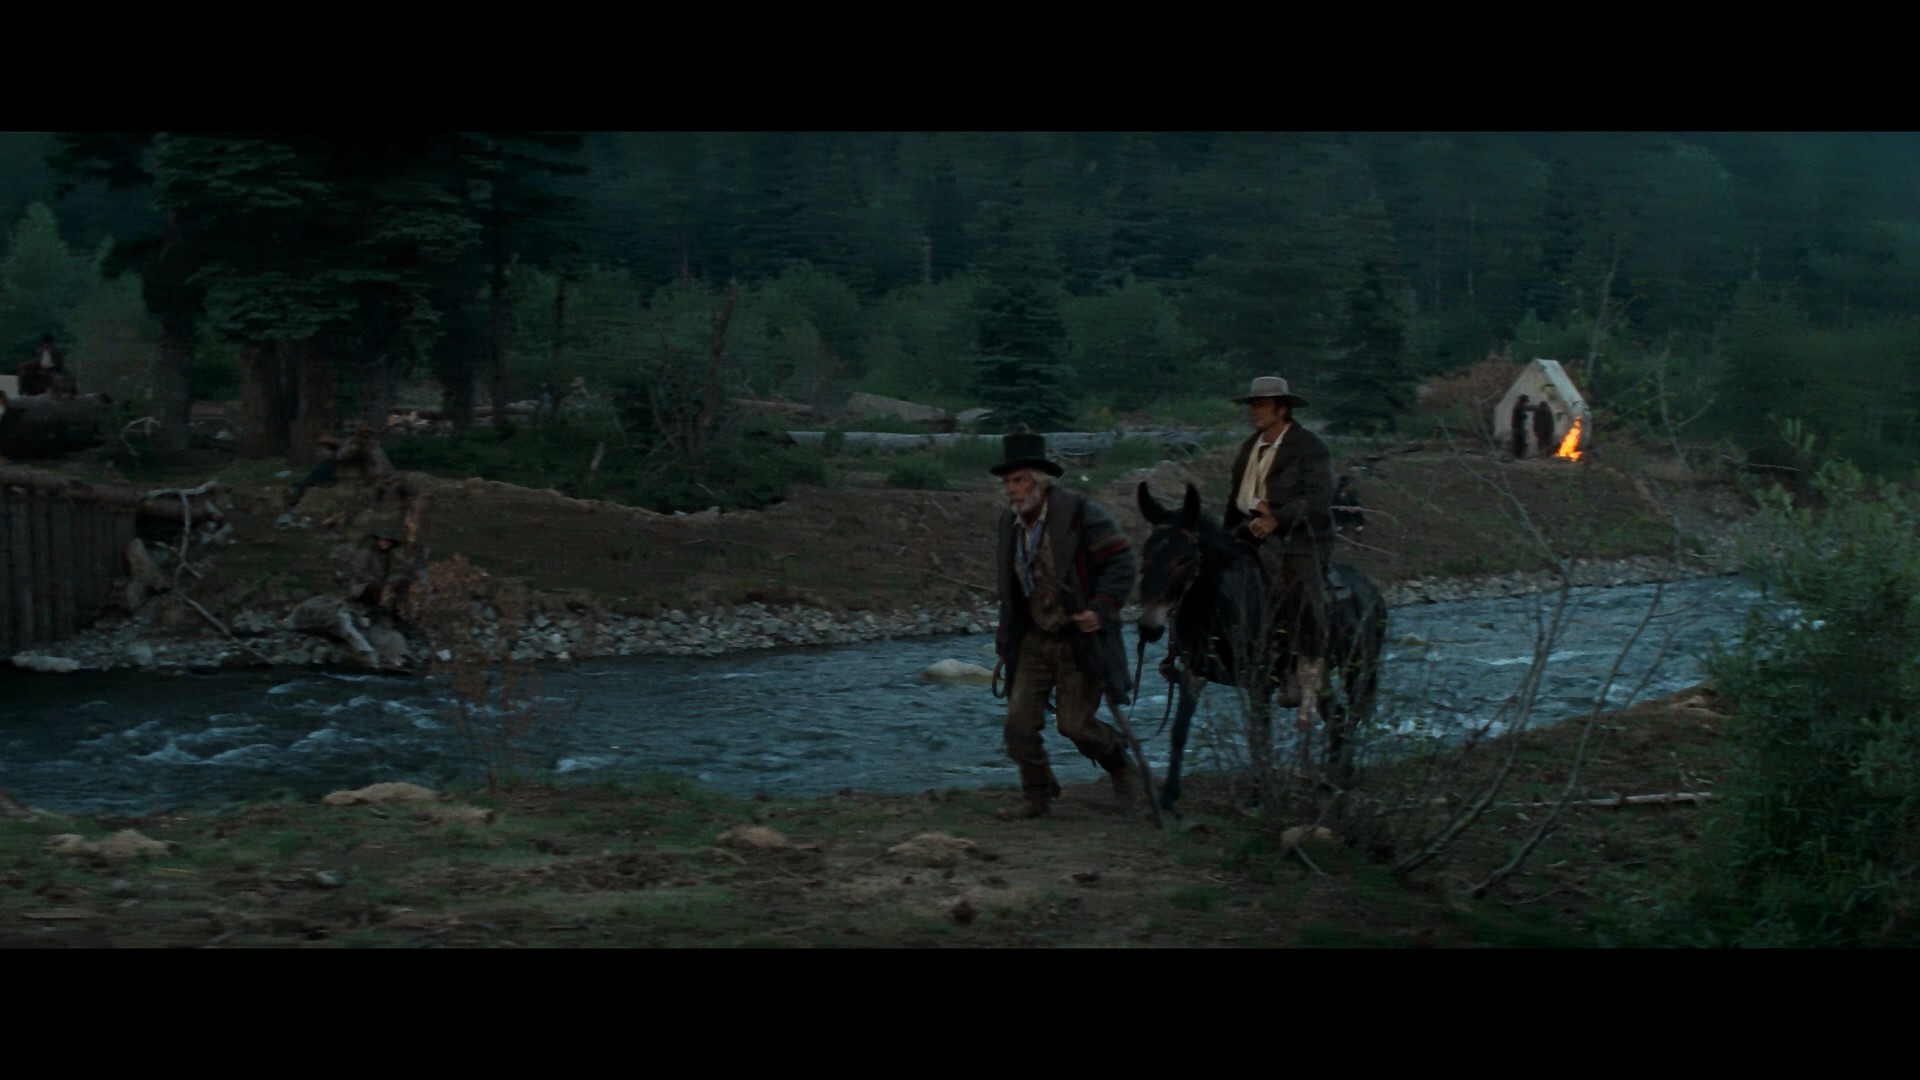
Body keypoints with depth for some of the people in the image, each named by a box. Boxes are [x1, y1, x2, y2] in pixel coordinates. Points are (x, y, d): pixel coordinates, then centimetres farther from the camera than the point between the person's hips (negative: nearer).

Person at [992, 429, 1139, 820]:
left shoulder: (1079, 512, -14)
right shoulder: (1010, 521, 5)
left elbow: (1122, 560, -13)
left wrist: (1102, 609, -23)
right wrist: (1006, 634, 12)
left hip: (1080, 637, -6)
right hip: (1033, 640, 6)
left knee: (1075, 722, -4)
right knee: (1020, 720, -3)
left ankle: (1120, 767, 25)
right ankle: (1037, 795, 11)